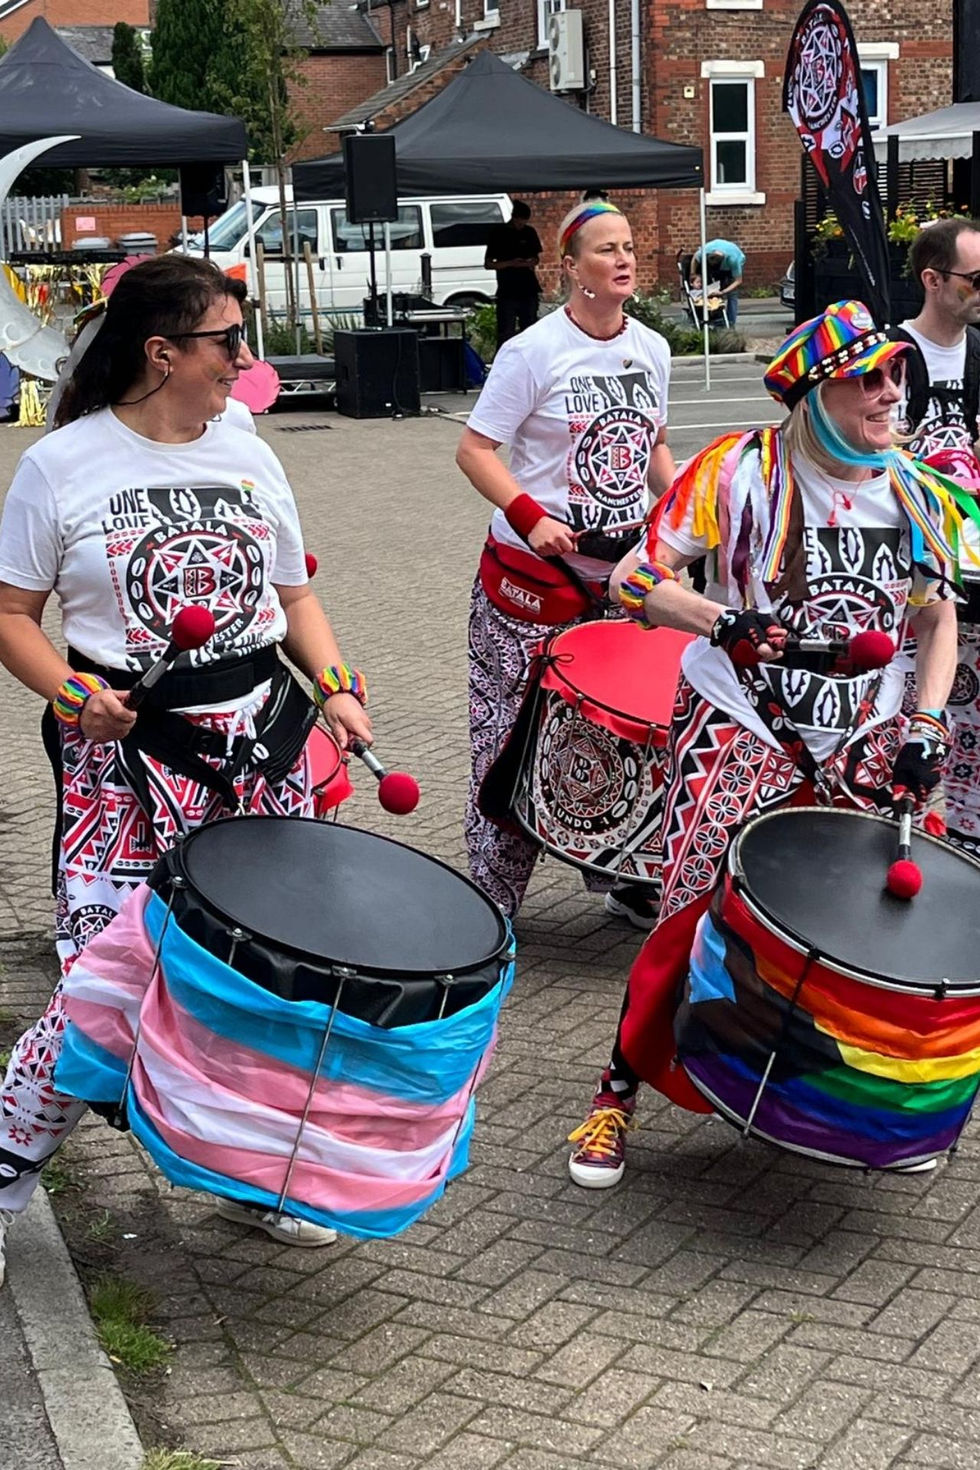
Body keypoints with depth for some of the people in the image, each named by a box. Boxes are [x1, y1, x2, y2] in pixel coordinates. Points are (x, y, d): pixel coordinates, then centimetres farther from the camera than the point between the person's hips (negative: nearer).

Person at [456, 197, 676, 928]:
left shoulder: (653, 349, 7)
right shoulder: (535, 352, -10)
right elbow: (474, 448, -10)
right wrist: (531, 517, -22)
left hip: (623, 572, 5)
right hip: (534, 574, -5)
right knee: (515, 736, 1)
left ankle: (622, 875, 25)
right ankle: (494, 900, 11)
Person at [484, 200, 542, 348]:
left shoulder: (529, 232, 8)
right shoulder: (498, 233, -2)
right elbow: (488, 264, -2)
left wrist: (530, 262, -5)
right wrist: (510, 263, -16)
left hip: (528, 291, 4)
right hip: (507, 293, -4)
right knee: (505, 333, -5)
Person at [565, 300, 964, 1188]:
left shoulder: (916, 496, 3)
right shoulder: (743, 470, -9)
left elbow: (939, 620, 14)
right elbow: (636, 580, -9)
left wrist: (926, 725, 0)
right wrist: (728, 623, -25)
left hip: (862, 741, 4)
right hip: (741, 728, -4)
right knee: (700, 908, -12)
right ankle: (619, 1091, 7)